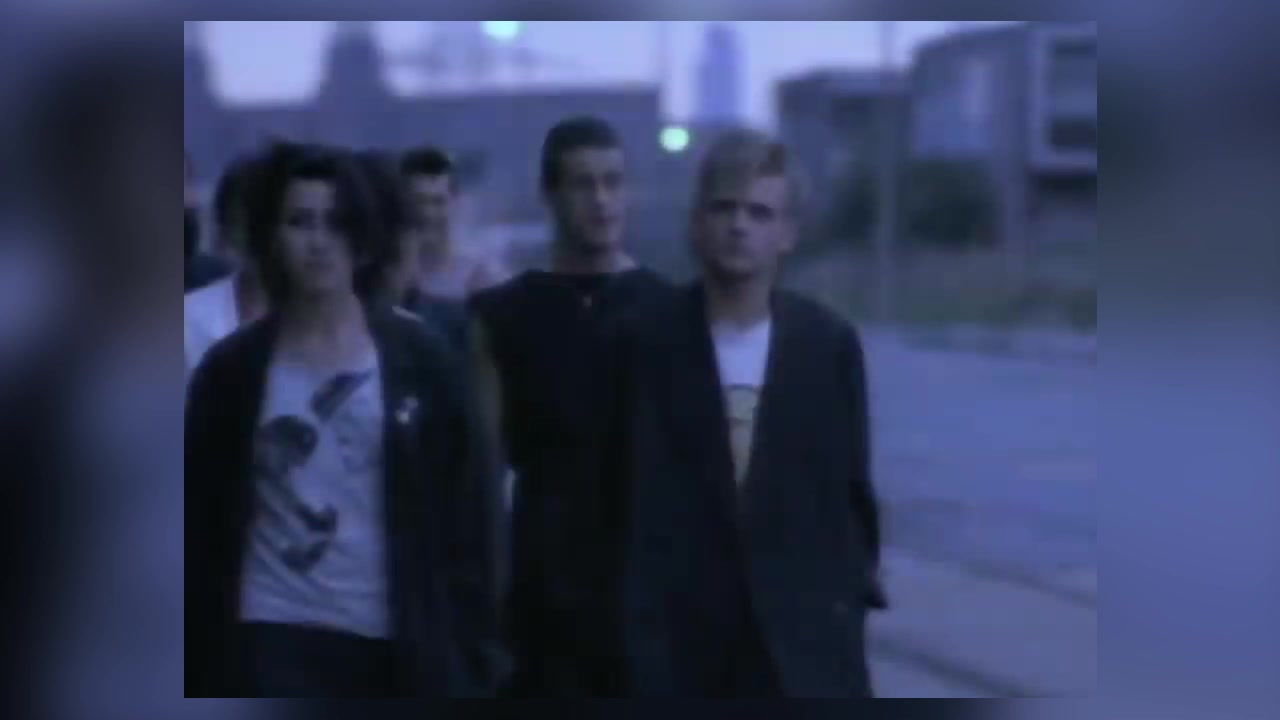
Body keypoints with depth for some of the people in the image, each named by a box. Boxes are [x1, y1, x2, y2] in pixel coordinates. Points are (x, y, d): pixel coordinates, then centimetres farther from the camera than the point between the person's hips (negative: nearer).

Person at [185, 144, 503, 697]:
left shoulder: (422, 361, 3)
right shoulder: (233, 371, 4)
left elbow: (464, 518, 3)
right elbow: (203, 528, 5)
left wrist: (474, 651, -3)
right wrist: (201, 668, 0)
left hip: (397, 646, 1)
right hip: (273, 643, 0)